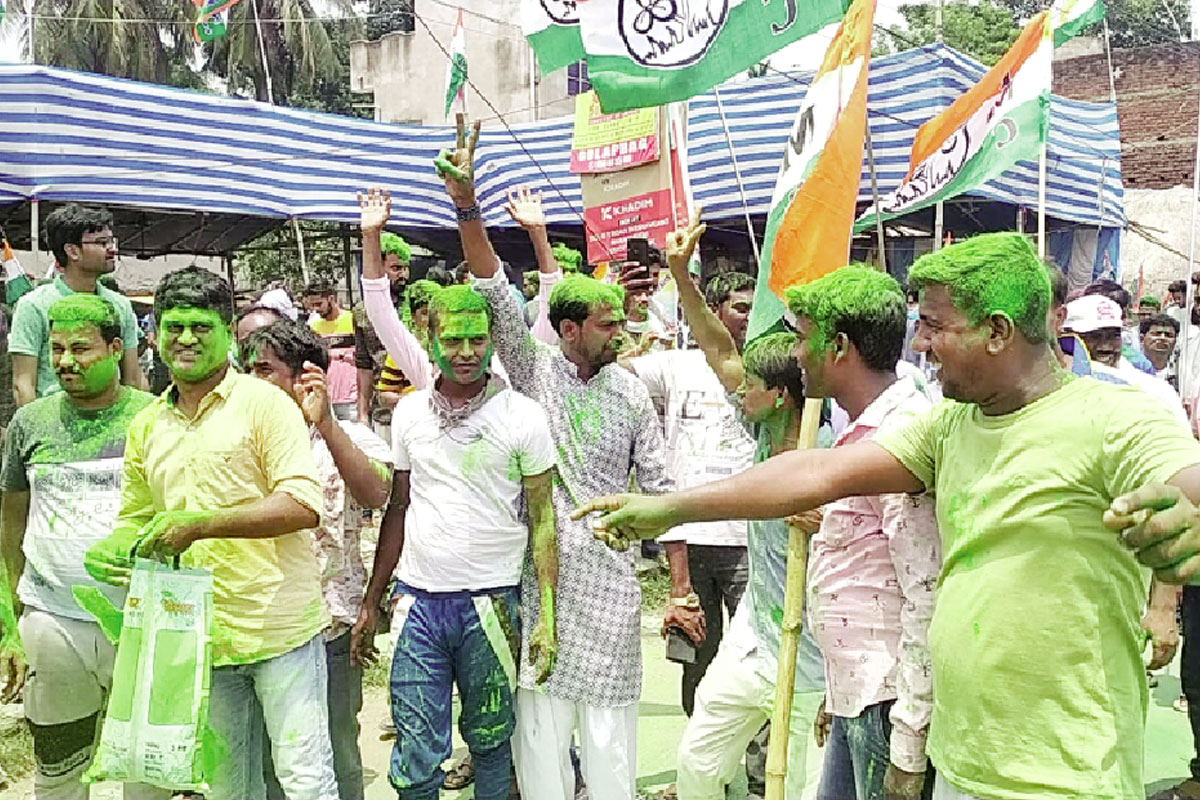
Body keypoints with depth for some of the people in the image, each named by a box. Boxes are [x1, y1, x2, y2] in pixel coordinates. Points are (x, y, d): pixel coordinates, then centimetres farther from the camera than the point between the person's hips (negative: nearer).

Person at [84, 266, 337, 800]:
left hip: (279, 628, -5)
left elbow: (304, 505, -15)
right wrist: (110, 551, -1)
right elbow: (134, 517, 22)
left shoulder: (263, 402, -6)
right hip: (202, 635, 6)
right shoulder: (146, 426, 12)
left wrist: (199, 524, -22)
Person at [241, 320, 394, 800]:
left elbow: (376, 494, -24)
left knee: (333, 758, 8)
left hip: (328, 629, -4)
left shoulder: (349, 438, -3)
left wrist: (325, 425, -30)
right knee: (264, 759, 14)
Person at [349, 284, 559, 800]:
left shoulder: (522, 415, -4)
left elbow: (542, 519, -3)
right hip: (418, 601, 2)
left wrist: (547, 615, -10)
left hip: (491, 602, -2)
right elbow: (397, 509, 13)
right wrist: (371, 602, 12)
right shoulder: (409, 412, 6)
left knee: (491, 741, 13)